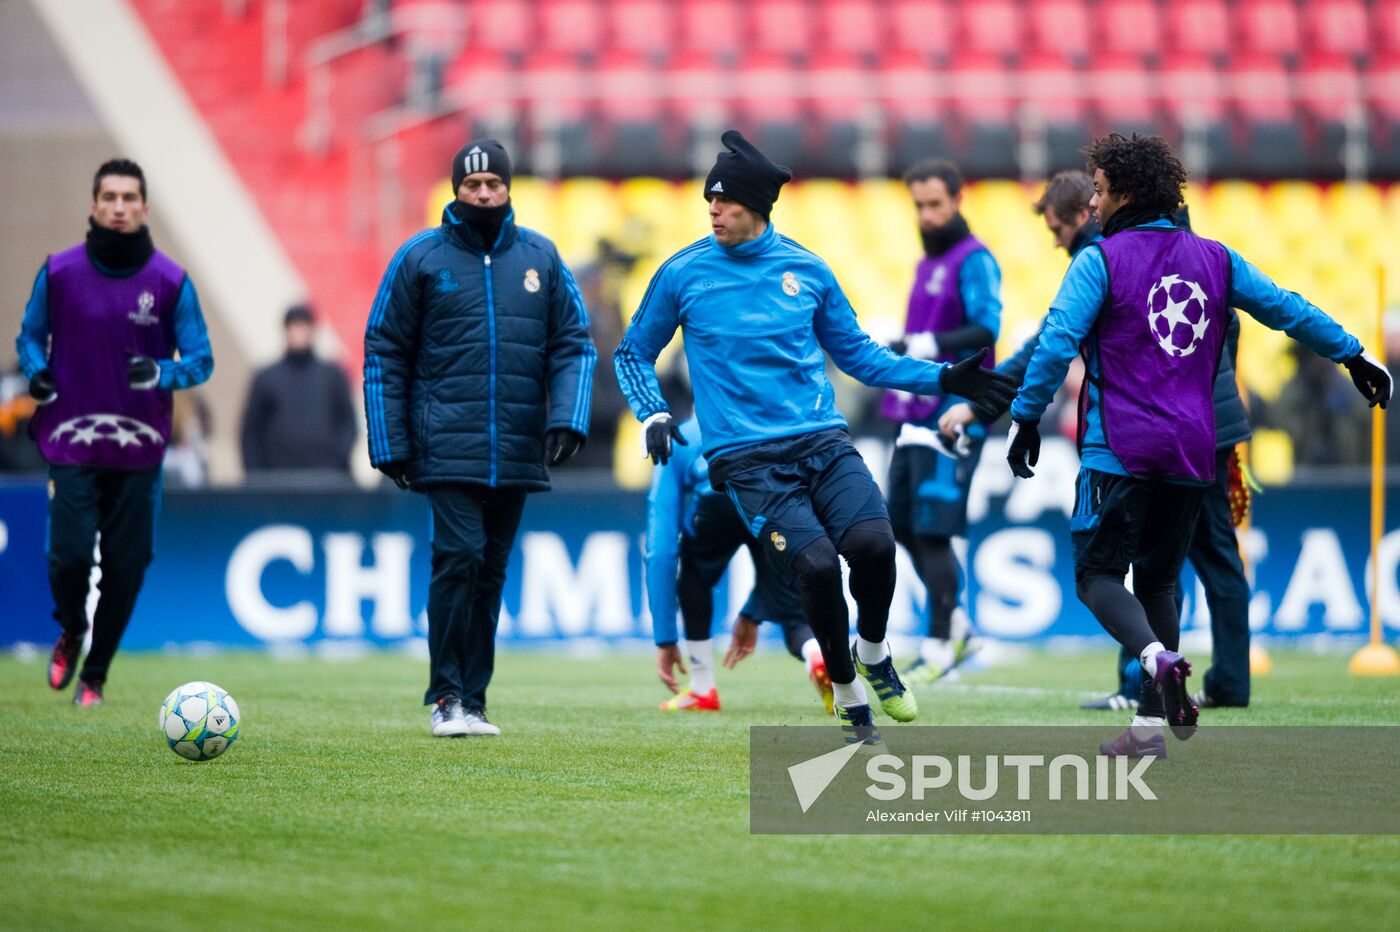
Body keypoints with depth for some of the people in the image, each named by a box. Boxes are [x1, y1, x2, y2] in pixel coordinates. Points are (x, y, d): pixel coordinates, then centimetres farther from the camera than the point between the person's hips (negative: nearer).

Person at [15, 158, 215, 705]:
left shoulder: (170, 281, -2)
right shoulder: (59, 272, -1)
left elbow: (200, 360, 1)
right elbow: (30, 335, 13)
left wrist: (160, 373, -20)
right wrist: (36, 371, -9)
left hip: (139, 449, 1)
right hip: (72, 442, -1)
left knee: (126, 566, 2)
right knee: (70, 553, -11)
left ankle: (95, 675, 20)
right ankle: (70, 634, 22)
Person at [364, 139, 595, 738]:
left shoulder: (540, 257, 9)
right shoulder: (420, 257, 2)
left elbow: (573, 345, 10)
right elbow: (385, 353, 4)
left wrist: (568, 417, -6)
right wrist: (389, 443, -1)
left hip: (518, 452, 3)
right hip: (447, 446, -3)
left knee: (491, 571, 6)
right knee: (459, 558, -15)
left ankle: (472, 700, 12)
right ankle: (447, 698, -8)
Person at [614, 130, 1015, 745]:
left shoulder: (806, 271, 9)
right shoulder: (682, 275, 4)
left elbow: (857, 354, 19)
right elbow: (634, 353, 17)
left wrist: (943, 379, 11)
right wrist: (652, 417, 0)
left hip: (823, 441, 2)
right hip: (746, 459, -2)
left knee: (873, 543, -23)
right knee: (817, 566, -22)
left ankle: (873, 656, 8)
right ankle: (847, 694, 1)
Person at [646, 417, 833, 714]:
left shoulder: (679, 439, 36)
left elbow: (661, 552, 28)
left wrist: (665, 640, 30)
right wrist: (752, 615, 56)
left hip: (722, 493, -2)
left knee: (694, 575, 31)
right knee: (794, 616, 13)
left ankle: (702, 691, 27)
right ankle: (820, 655, -21)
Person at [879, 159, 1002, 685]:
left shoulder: (973, 260, -9)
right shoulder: (928, 263, 19)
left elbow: (987, 327, -22)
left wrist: (935, 344, -35)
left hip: (953, 414, -9)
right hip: (917, 412, 9)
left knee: (933, 531, -9)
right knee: (902, 523, 11)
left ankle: (938, 649, -4)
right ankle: (954, 629, 21)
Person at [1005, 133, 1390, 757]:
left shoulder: (1100, 261, -5)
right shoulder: (1214, 259, 10)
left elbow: (1057, 342, -14)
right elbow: (1287, 310, 15)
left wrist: (1025, 418, -7)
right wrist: (1354, 357, 27)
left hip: (1119, 453, -5)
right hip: (1191, 454, 5)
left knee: (1098, 575, 1)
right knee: (1158, 580, 16)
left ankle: (1158, 659, -29)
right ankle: (1149, 726, 12)